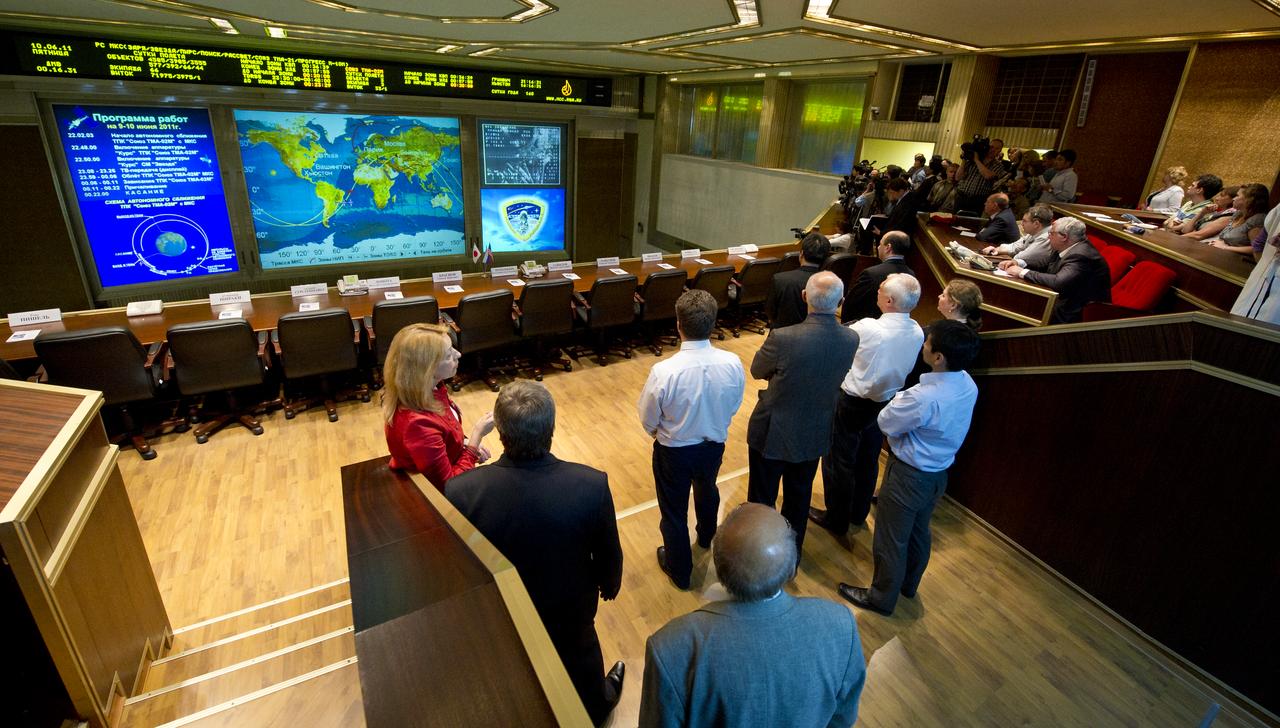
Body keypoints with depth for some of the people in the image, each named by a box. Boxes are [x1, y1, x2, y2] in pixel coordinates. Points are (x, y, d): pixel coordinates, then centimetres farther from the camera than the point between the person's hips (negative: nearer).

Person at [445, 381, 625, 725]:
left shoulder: (461, 491, -34)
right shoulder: (592, 485, -34)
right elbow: (608, 555, -15)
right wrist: (610, 584, 7)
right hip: (570, 610, 0)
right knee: (580, 663, 33)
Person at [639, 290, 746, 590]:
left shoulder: (663, 371, -33)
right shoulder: (732, 363, -22)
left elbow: (648, 420, -16)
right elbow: (734, 406, -4)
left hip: (674, 451, -4)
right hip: (714, 445, 4)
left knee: (674, 510, 20)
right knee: (707, 490, 34)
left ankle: (680, 570, 43)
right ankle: (706, 536, 64)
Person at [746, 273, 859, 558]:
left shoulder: (783, 338, -29)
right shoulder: (851, 340, -14)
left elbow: (756, 371, -9)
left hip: (772, 433, -4)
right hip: (814, 435, 5)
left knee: (761, 501, 17)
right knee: (799, 499, 25)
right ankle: (791, 553, 46)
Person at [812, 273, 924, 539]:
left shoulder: (868, 329, -29)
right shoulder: (917, 333, -9)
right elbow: (898, 364, 5)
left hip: (852, 403, -6)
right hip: (884, 402, 7)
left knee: (839, 461, 11)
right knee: (868, 460, 23)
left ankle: (836, 519, 26)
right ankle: (859, 512, 42)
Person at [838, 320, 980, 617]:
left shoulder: (924, 397, -35)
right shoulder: (967, 384, -9)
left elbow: (886, 422, -18)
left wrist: (899, 398, -3)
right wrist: (908, 400, -6)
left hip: (909, 475, -8)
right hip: (939, 472, 8)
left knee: (891, 539, 12)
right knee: (919, 532, 27)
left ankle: (882, 597, 32)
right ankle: (908, 584, 50)